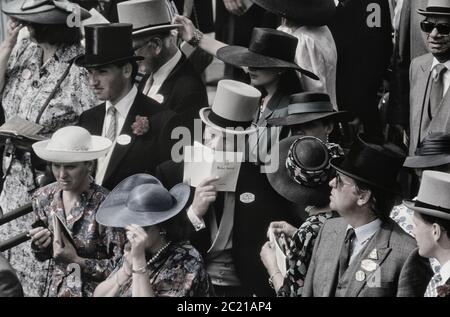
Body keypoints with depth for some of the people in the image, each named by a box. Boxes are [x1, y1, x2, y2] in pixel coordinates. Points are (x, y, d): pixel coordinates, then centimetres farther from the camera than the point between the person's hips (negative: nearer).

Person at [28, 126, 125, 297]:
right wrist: (39, 245, -13)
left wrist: (76, 260, -25)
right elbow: (42, 256, 7)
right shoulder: (43, 198, -7)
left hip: (94, 291, -4)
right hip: (54, 289, 4)